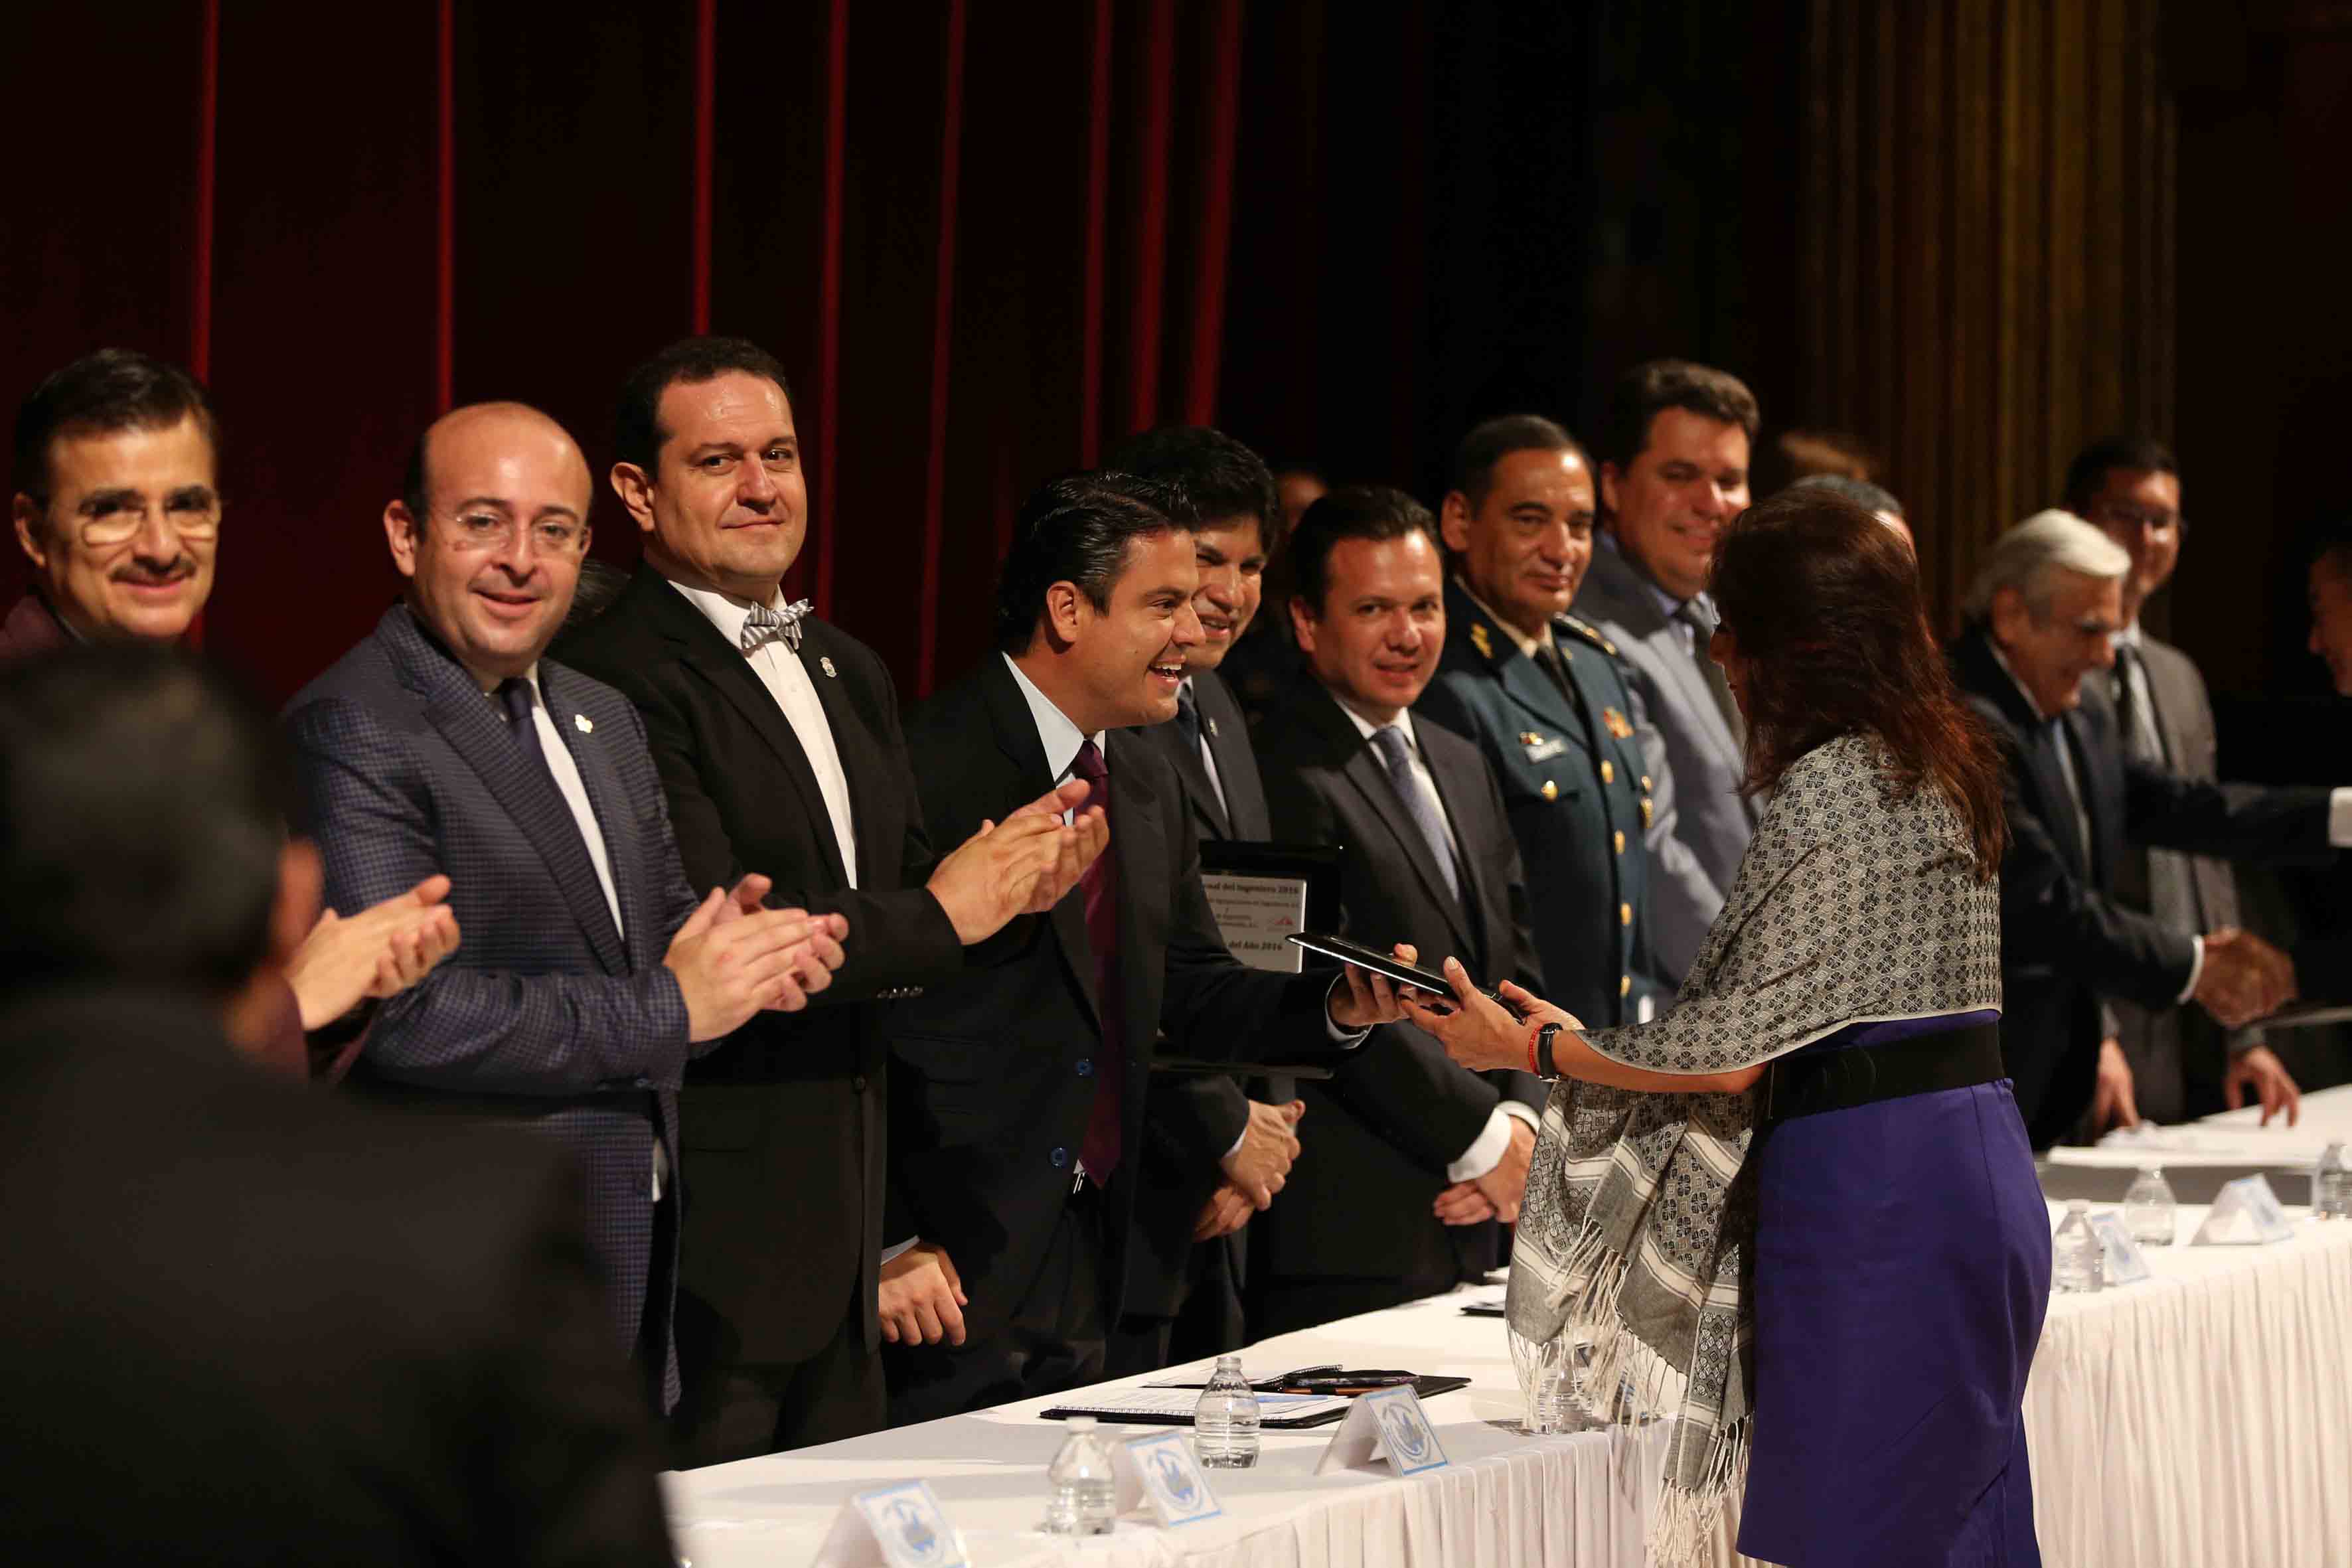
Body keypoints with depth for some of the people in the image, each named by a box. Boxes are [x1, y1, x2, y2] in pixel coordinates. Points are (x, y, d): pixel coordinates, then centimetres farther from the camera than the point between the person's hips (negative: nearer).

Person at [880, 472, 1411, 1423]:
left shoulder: (1149, 790, 15)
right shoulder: (932, 766, -13)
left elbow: (1195, 996, 19)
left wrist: (1340, 1008, -1)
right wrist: (890, 1247, -18)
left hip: (1084, 1265, 8)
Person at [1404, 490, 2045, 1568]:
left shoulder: (1822, 793, -14)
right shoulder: (1947, 768, 13)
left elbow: (1736, 1053, -14)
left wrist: (1537, 1049, -4)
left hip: (1865, 1189, -9)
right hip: (1981, 1157, 9)